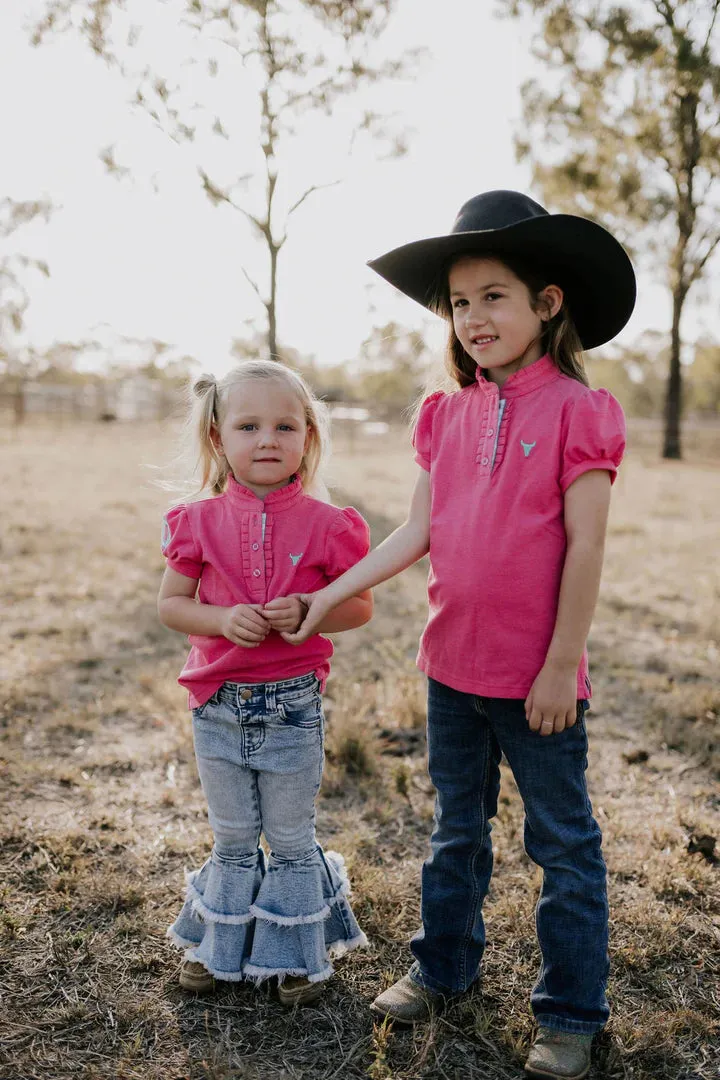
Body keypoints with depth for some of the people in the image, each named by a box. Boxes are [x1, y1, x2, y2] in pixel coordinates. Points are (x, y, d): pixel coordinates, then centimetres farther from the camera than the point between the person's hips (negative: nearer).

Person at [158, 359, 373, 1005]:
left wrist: (308, 612, -21)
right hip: (218, 704, 2)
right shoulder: (200, 522, -5)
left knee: (291, 838, 13)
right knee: (232, 839, 18)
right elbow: (170, 604, 0)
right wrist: (222, 619, -19)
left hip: (294, 704, -1)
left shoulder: (326, 525, -9)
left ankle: (298, 954, 33)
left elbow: (361, 606, -3)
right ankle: (219, 948, 39)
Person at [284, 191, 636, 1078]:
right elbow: (417, 531, 5)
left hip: (538, 678, -5)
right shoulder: (448, 413, 4)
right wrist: (330, 595, -1)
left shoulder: (575, 410, -12)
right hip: (453, 666, 6)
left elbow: (585, 548, -14)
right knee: (456, 829, 22)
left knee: (562, 842, 11)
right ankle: (444, 967, 42)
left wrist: (560, 667, -14)